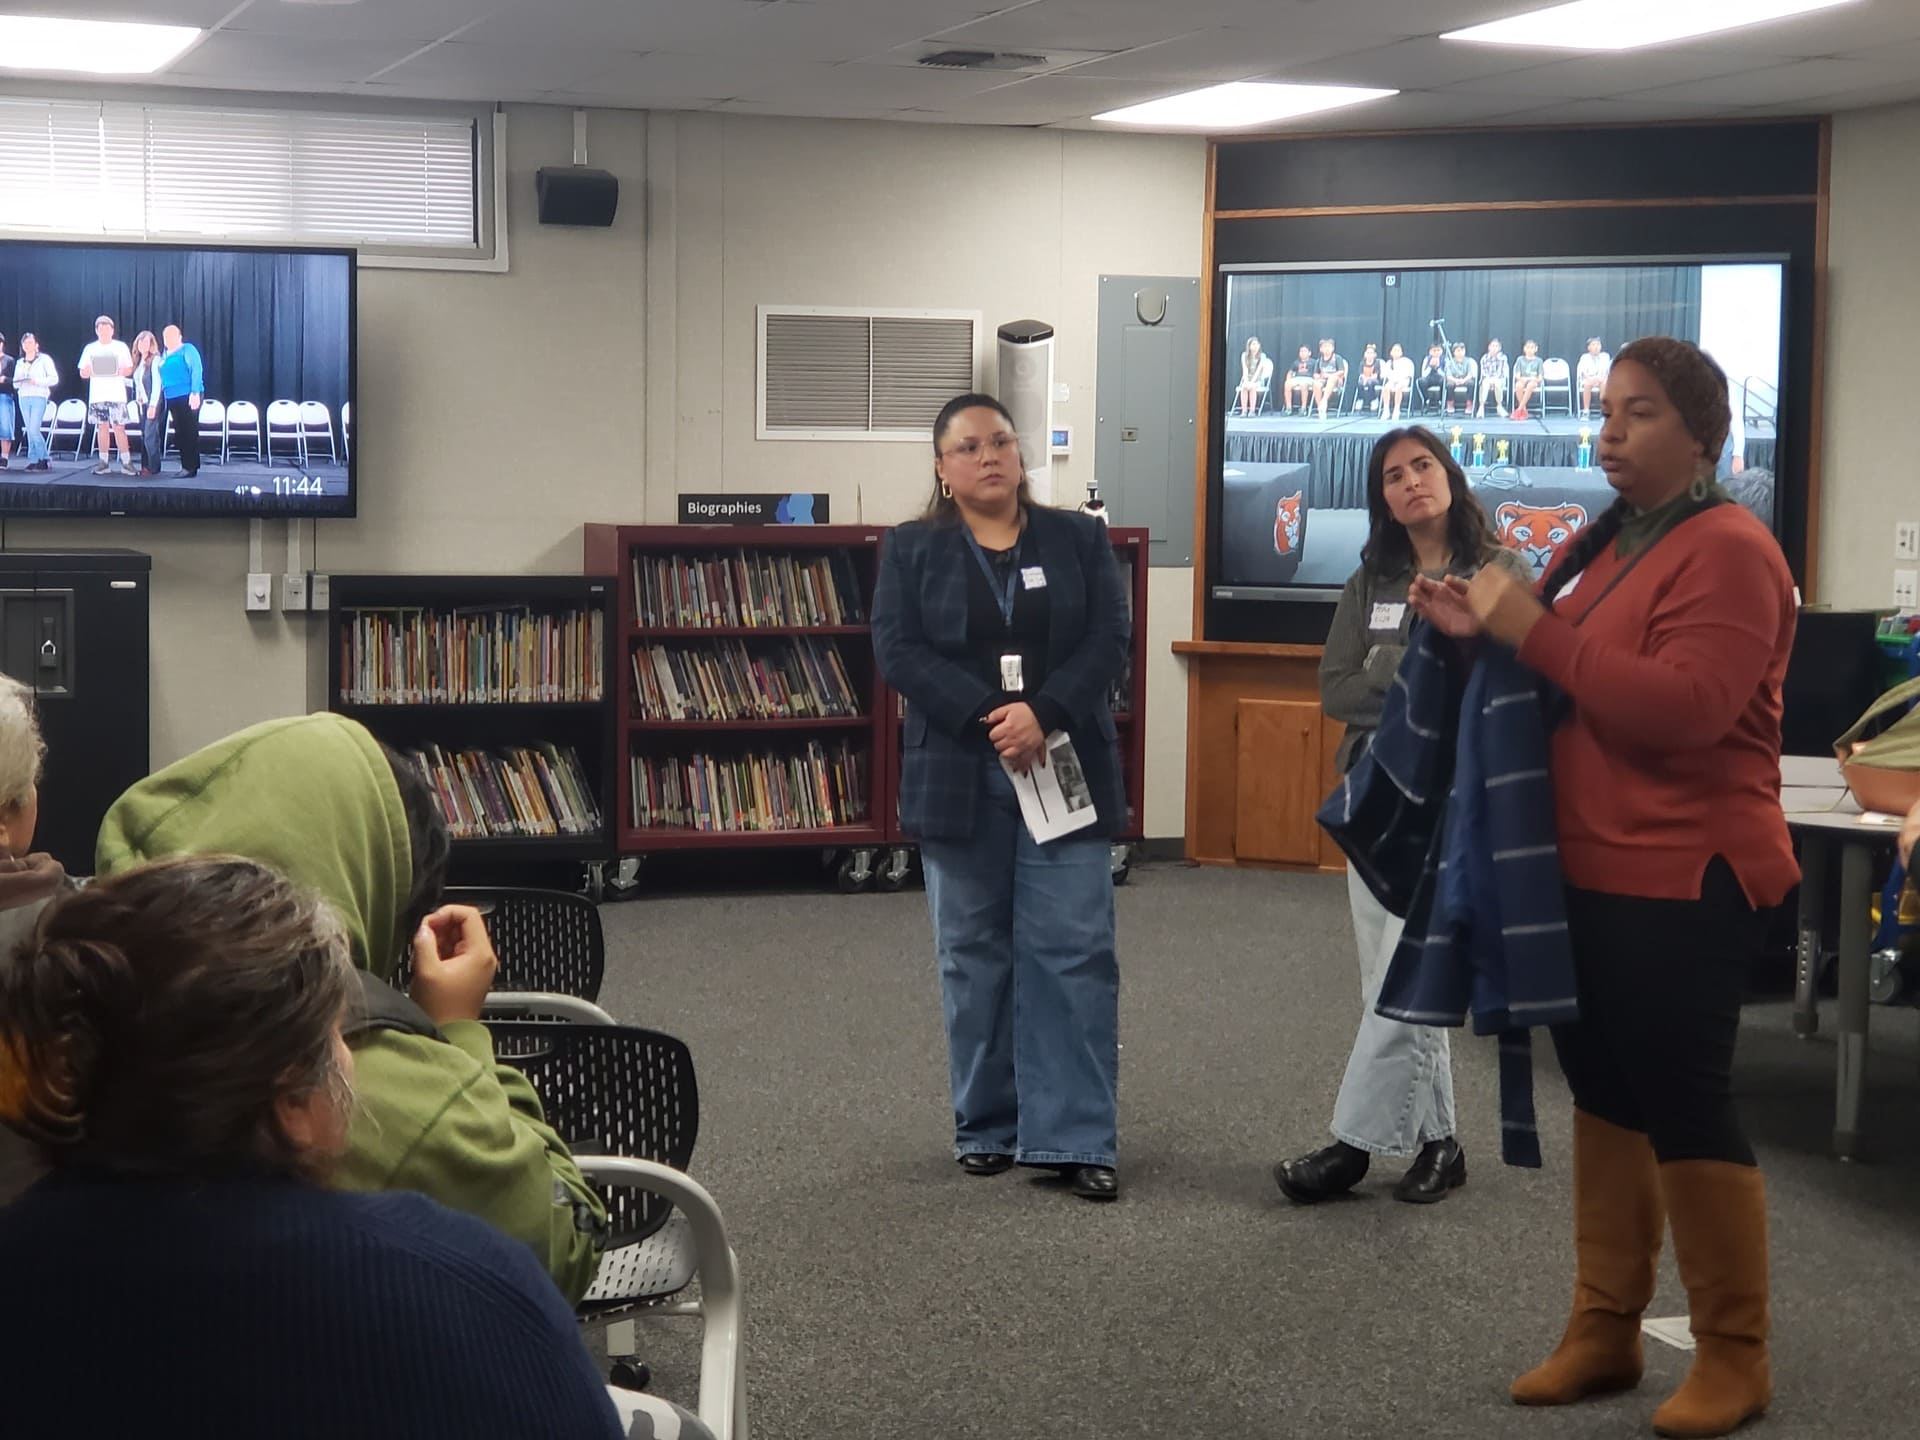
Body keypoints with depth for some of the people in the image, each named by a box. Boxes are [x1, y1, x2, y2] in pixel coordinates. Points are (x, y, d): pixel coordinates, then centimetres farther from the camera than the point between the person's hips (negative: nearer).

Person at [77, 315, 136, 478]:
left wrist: (119, 371, -16)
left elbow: (129, 370, 6)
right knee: (102, 427, 4)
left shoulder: (121, 347, 6)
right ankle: (104, 462, 8)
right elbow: (83, 373, 12)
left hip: (117, 395, -3)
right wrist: (89, 371, -12)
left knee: (118, 427, -8)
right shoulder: (90, 349, 12)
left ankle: (126, 461, -5)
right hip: (97, 395, 3)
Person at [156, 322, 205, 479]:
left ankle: (191, 467, -7)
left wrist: (195, 393, -22)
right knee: (180, 433, 8)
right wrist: (155, 402, 16)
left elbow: (196, 370, -12)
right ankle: (185, 466, 13)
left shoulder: (187, 350, -3)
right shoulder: (164, 356, 19)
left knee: (189, 432, -7)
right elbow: (162, 380, 21)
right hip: (172, 398, 8)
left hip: (188, 396, -8)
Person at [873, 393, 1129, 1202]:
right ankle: (987, 1127, 17)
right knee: (974, 956, 7)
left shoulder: (1080, 540, 7)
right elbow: (898, 651, -6)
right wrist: (989, 722, -18)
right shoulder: (911, 551, 5)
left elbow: (1109, 641, -2)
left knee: (1074, 953, -4)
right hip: (958, 779, 0)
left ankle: (1076, 1138, -1)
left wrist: (1042, 716, -18)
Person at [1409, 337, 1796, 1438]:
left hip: (1685, 881, -9)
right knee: (1607, 1093, 13)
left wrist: (1533, 631, -23)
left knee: (1684, 1102, -3)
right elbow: (1573, 680, 22)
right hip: (1591, 871, 9)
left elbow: (1681, 707, -25)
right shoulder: (1608, 541, 14)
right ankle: (1605, 1330, 23)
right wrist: (1484, 628, 3)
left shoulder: (1728, 549, -14)